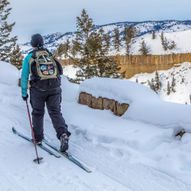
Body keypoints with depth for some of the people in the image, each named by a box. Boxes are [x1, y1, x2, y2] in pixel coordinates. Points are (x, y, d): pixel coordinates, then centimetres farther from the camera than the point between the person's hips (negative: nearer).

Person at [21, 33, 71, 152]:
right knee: (55, 112, 3)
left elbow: (24, 76, 5)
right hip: (55, 87, 2)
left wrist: (24, 92, 11)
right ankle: (63, 134, -18)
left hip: (38, 88, -2)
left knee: (38, 113, 14)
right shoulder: (50, 54, 15)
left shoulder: (29, 57, 6)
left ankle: (38, 138, 23)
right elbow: (59, 72, 17)